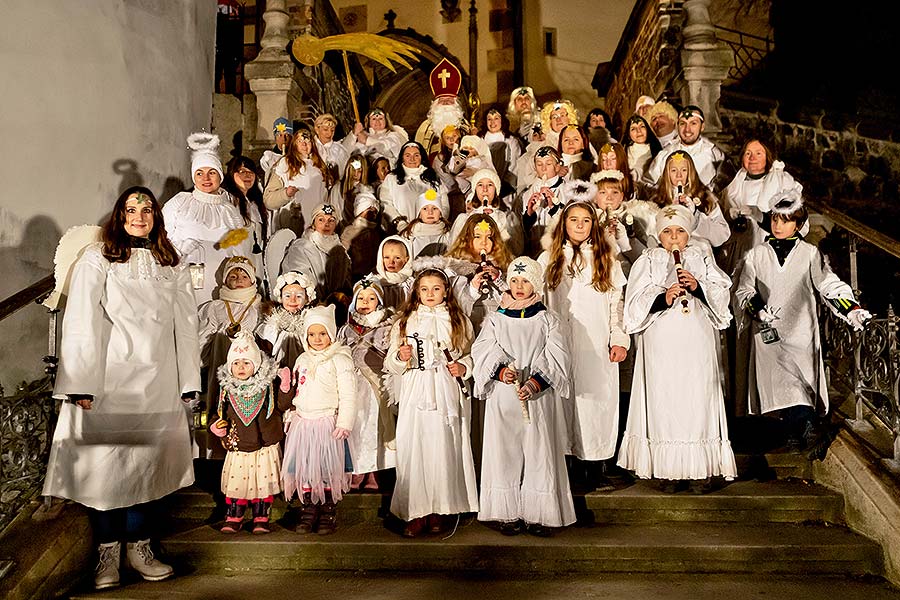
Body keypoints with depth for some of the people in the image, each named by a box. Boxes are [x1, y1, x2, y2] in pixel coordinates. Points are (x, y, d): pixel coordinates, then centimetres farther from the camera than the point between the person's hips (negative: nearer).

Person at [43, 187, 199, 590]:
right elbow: (82, 325, -6)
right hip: (109, 383, -3)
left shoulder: (172, 266, 13)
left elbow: (186, 325, 11)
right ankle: (108, 553, 12)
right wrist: (82, 385, -12)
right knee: (105, 464, 0)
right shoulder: (97, 260, 0)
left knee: (147, 463, 7)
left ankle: (139, 548, 18)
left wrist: (188, 382, 6)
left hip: (157, 385, 3)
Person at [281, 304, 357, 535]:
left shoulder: (339, 360, -7)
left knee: (327, 467, -1)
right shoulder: (302, 360, 13)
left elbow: (348, 395, -11)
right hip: (302, 422, 6)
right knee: (303, 466, 7)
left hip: (327, 423, -5)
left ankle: (328, 511, 10)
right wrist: (291, 416, 17)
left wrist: (344, 423, -17)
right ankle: (308, 510, 17)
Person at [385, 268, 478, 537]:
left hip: (447, 394, 0)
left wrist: (463, 368, -7)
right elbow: (390, 364, 10)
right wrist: (401, 357, -10)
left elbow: (471, 356, 13)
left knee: (444, 449, -2)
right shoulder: (405, 322, 11)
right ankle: (417, 513, 3)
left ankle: (439, 510, 10)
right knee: (412, 449, -5)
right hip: (414, 394, 1)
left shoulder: (459, 321, 11)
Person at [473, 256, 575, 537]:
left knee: (539, 453, -1)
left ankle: (539, 515, 8)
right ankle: (509, 514, 11)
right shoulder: (495, 319, 8)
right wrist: (501, 371, -21)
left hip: (539, 397, -1)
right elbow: (482, 353, -2)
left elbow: (556, 359, -4)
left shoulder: (547, 320, 6)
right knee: (505, 453, 2)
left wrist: (535, 382, -19)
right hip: (503, 397, 1)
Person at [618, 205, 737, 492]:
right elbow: (636, 304, -3)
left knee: (698, 401, -1)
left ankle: (701, 470, 7)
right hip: (662, 346, -1)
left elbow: (722, 295, 5)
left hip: (698, 346, 1)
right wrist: (664, 298, -19)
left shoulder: (702, 258, 12)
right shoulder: (648, 261, 7)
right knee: (665, 402, -2)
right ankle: (670, 471, 6)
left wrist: (698, 287, -13)